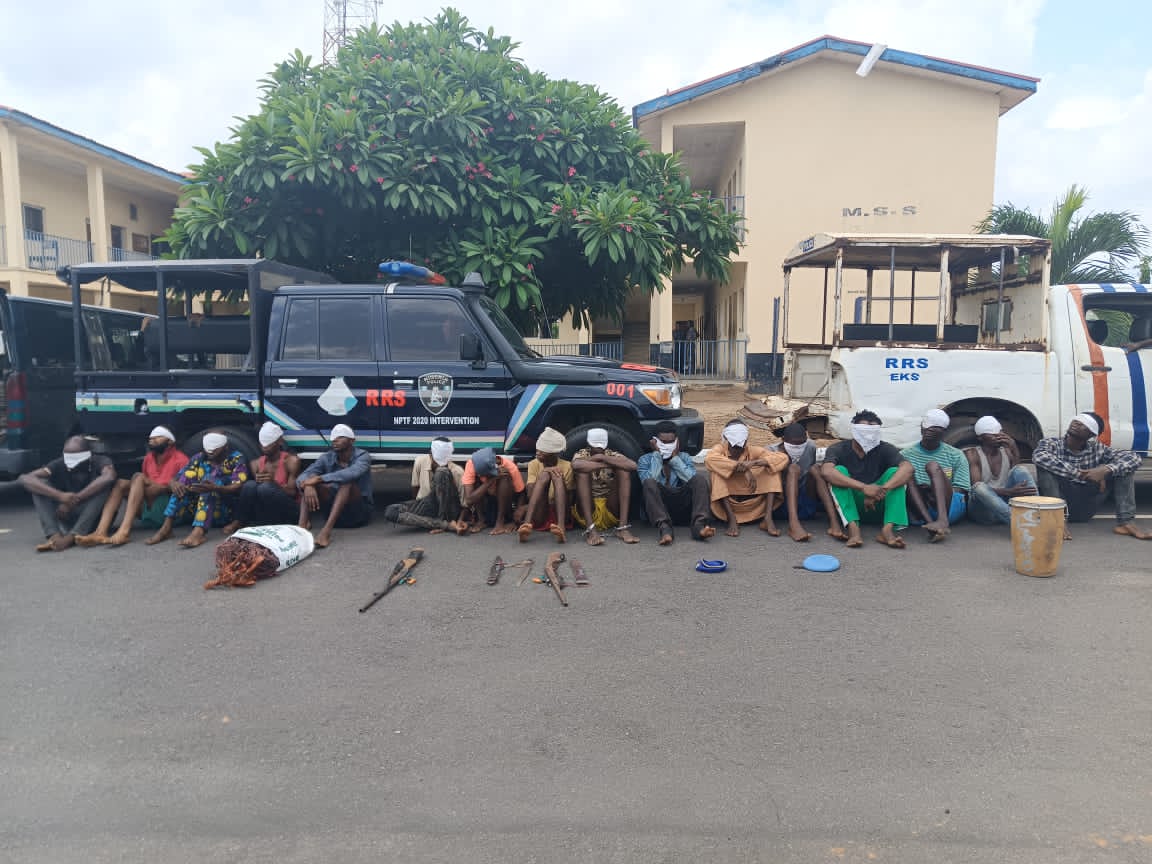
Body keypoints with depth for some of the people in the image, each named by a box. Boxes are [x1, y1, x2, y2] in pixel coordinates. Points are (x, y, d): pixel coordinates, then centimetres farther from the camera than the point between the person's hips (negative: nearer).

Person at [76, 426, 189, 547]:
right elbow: (144, 487, 22)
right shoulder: (148, 458, 19)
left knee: (139, 477, -22)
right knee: (120, 483, -11)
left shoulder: (180, 459, 0)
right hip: (150, 511, 6)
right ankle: (101, 532, -31)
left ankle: (124, 531, -41)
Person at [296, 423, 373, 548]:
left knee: (347, 481, -31)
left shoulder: (362, 456, -10)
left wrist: (319, 478, -38)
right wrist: (308, 485, -38)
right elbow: (303, 476, -14)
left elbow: (352, 473, -33)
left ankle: (327, 530, -46)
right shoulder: (327, 458, 1)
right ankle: (303, 525, -36)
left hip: (359, 512, -4)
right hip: (334, 513, 4)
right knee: (309, 484, -14)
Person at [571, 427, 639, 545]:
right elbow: (576, 465, -26)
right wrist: (608, 465, -20)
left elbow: (633, 465, -18)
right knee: (583, 471, -22)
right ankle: (590, 529, -37)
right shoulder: (581, 454, 3)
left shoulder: (612, 455, 6)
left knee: (624, 470, -14)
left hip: (611, 511, 2)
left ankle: (622, 527, -26)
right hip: (586, 510, -1)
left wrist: (602, 457, -18)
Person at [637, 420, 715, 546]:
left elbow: (693, 480, -2)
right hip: (657, 509, -2)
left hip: (683, 508, 2)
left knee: (700, 478, -20)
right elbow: (649, 482, -10)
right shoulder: (645, 460, 13)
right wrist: (657, 455, -3)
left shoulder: (684, 458, 19)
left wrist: (675, 458, 0)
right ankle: (664, 528, -45)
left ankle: (698, 525, -39)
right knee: (649, 483, -29)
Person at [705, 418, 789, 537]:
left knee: (772, 467, -12)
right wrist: (744, 469, -37)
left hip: (752, 502, 2)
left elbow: (783, 458, -12)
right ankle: (732, 519, -29)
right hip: (727, 501, -2)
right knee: (717, 473, -26)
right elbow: (709, 459, -32)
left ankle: (768, 518, -24)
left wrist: (753, 463, -29)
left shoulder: (752, 450, 0)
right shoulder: (721, 448, -6)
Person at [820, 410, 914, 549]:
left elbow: (908, 468, -21)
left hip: (876, 505, 2)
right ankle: (852, 527, -41)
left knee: (894, 471, -18)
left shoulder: (885, 449, -2)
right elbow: (826, 471, -31)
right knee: (839, 470, -24)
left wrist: (883, 489, -38)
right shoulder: (838, 449, -8)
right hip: (849, 504, -1)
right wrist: (864, 487, -42)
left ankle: (888, 528, -35)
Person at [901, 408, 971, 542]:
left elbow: (959, 492, 5)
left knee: (933, 465, -23)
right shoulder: (906, 455, 12)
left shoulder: (956, 455, 11)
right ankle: (930, 524, -43)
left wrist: (932, 489, -12)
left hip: (950, 507, -1)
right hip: (918, 511, 1)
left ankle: (943, 520, -46)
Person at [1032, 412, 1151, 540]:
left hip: (1084, 509, 3)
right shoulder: (1051, 444, -6)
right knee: (1045, 466, -27)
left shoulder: (1097, 449, 3)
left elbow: (1134, 458, -6)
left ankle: (1126, 522, -15)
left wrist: (1105, 469, -25)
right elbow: (1039, 457, -30)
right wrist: (1079, 474, -30)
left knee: (1124, 466, -4)